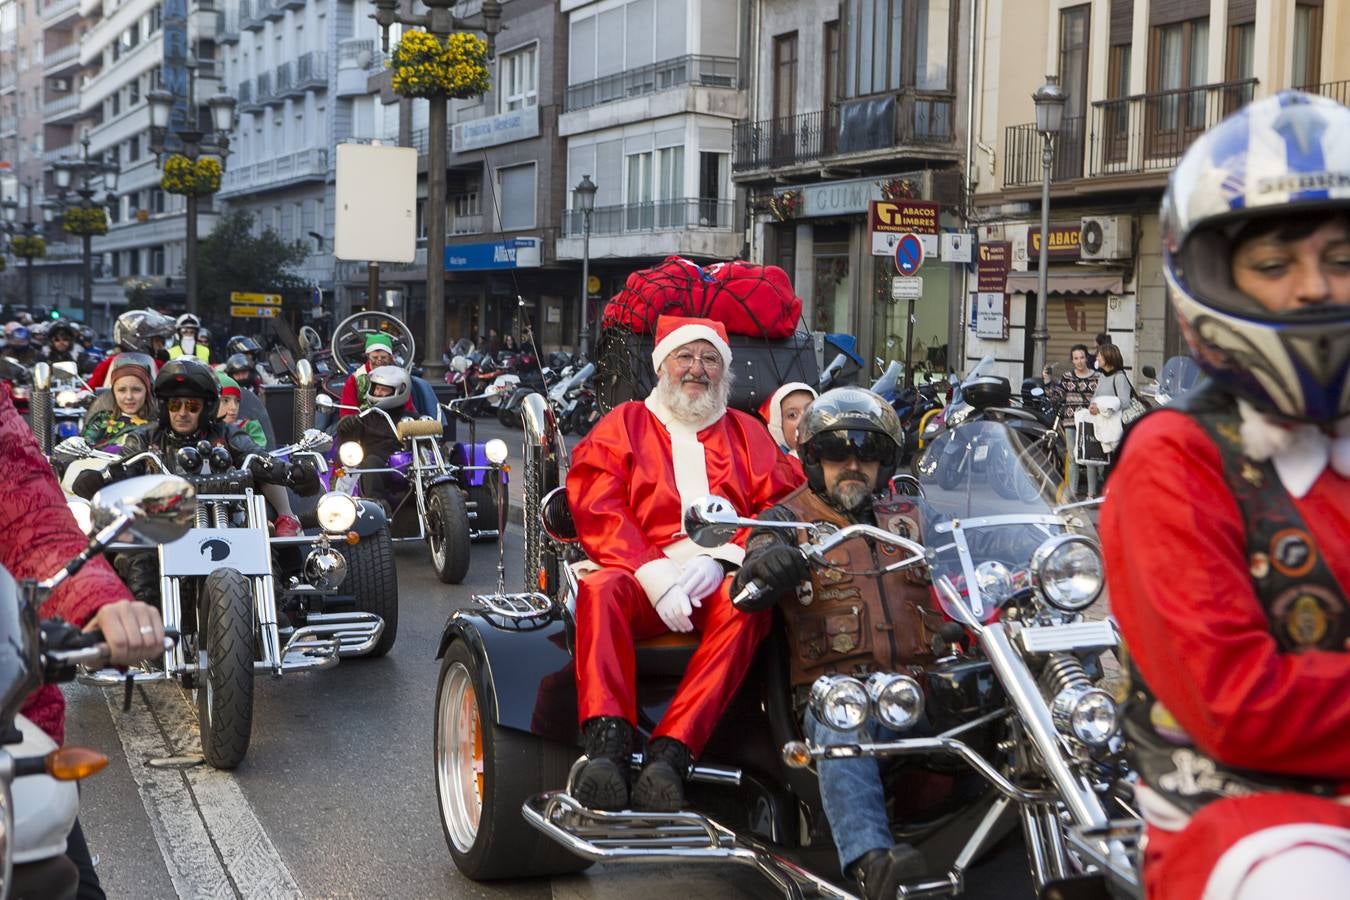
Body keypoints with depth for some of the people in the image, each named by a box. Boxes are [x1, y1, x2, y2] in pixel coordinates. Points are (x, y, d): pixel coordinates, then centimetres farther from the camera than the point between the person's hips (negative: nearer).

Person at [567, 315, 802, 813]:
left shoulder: (748, 433, 24)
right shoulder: (623, 424, 19)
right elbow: (598, 511, 3)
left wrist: (719, 559, -12)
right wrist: (655, 575, -14)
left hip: (723, 579, 1)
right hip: (641, 572, 0)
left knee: (746, 602, -34)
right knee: (600, 589, -34)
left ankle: (670, 751, -43)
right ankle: (607, 744, -45)